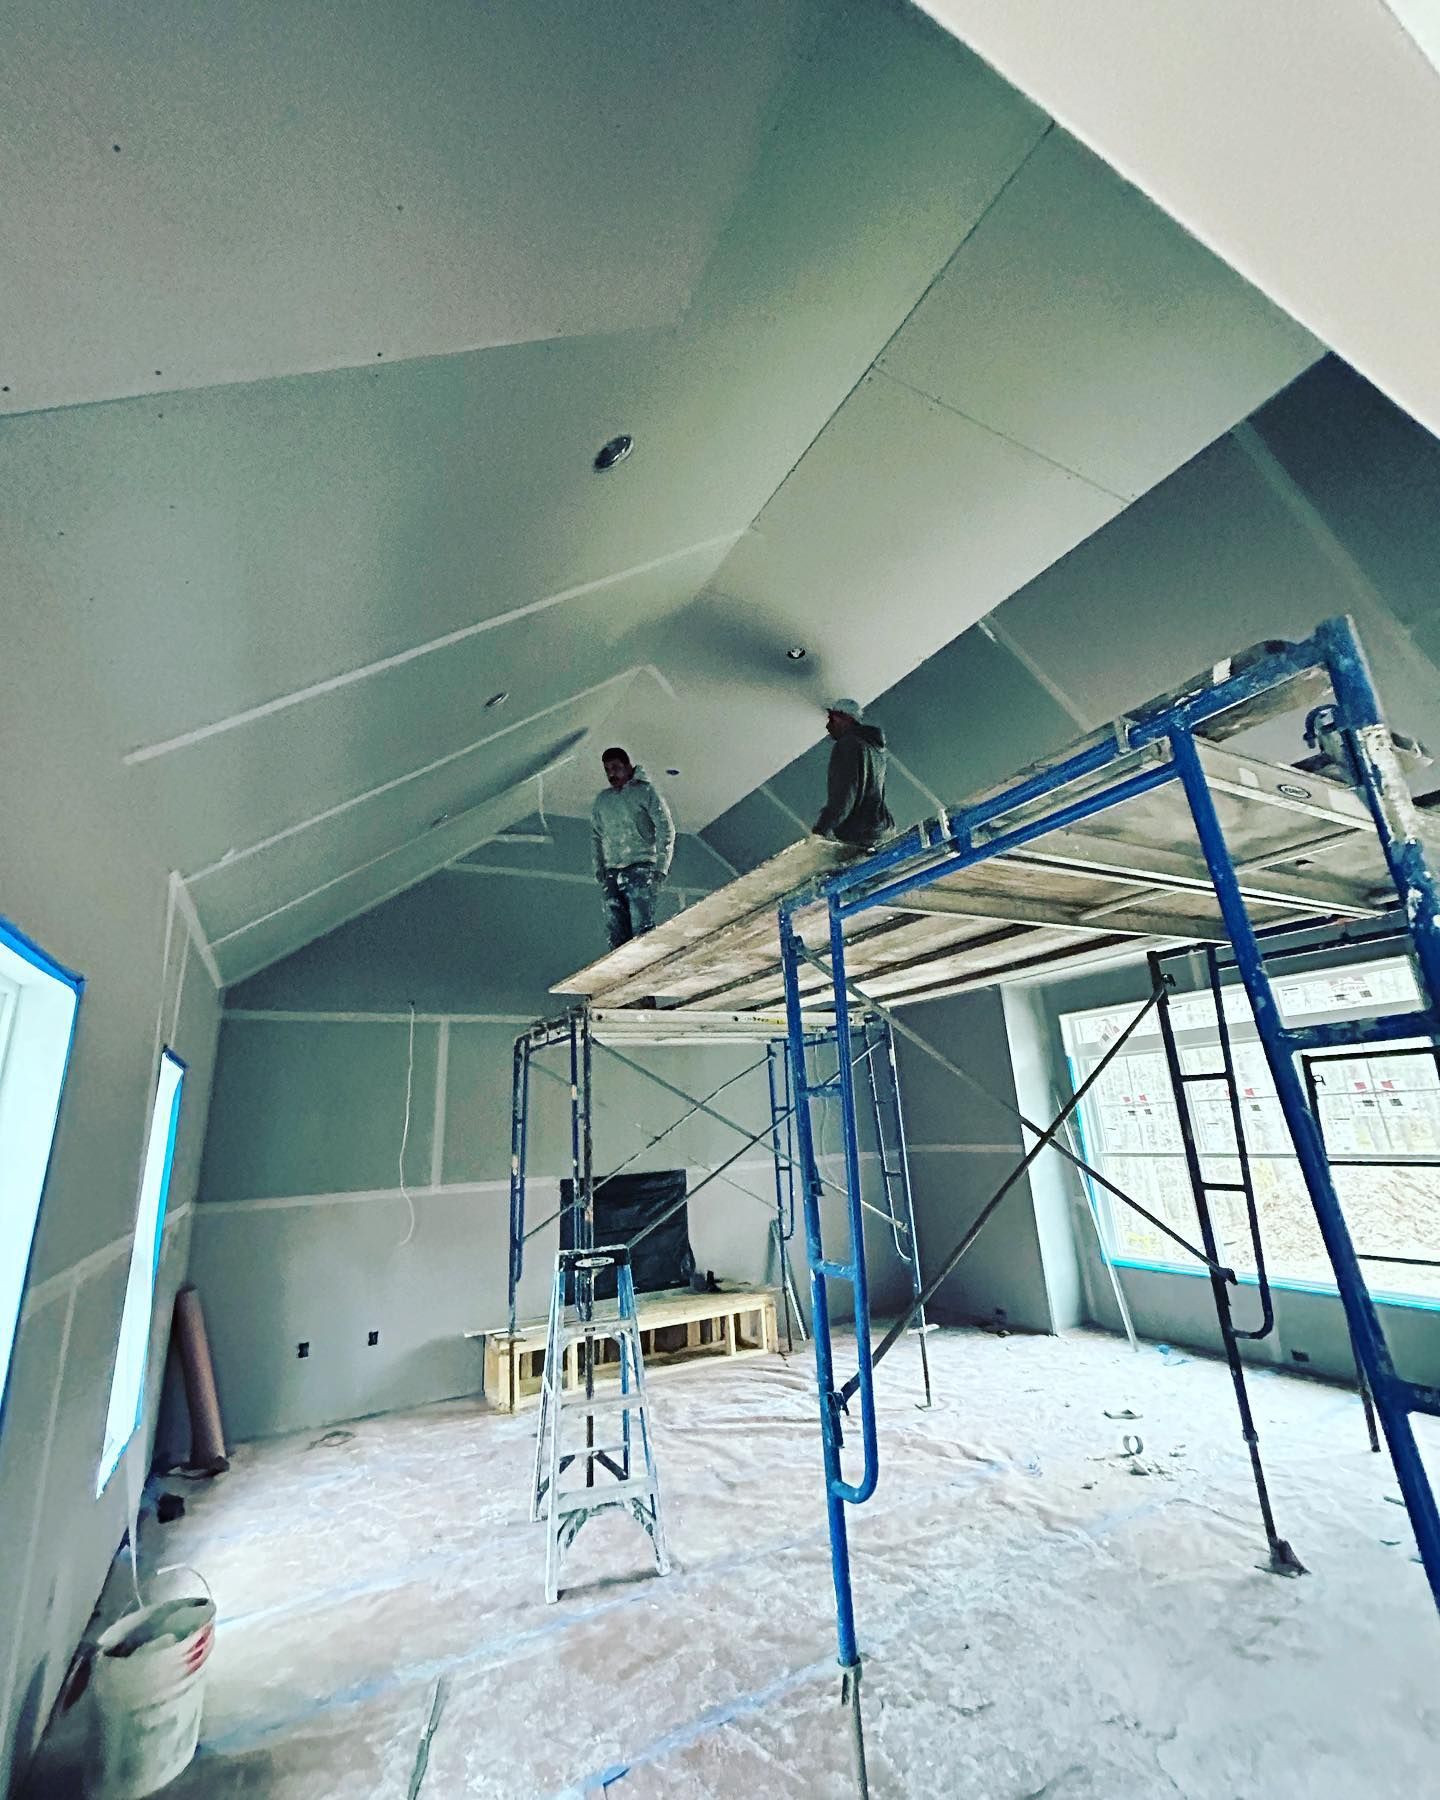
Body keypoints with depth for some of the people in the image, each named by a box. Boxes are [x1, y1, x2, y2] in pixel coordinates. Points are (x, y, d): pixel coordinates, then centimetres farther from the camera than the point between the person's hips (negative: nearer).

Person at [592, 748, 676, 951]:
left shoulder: (646, 792, 5)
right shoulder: (602, 799, 19)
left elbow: (666, 830, -1)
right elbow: (597, 838, 22)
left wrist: (660, 868, -9)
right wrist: (600, 871, 11)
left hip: (641, 868, -5)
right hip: (612, 873, 5)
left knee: (641, 929, -14)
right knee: (616, 932, -2)